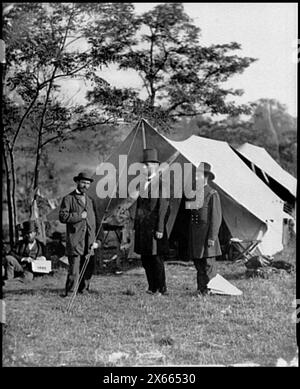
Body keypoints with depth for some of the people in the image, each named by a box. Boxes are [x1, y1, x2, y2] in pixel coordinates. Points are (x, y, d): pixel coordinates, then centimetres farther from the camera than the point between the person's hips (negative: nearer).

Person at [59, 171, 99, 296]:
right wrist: (79, 216, -12)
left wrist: (94, 240, 13)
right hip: (75, 241, -6)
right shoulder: (69, 199, 1)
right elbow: (62, 217, -10)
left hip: (88, 241, 6)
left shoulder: (90, 200, 20)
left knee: (88, 269, 6)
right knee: (74, 270, -8)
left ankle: (83, 290, 17)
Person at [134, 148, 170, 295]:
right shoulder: (143, 183, 14)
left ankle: (161, 289, 9)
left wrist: (160, 229, -17)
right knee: (145, 260, 12)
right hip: (142, 228, 8)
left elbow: (163, 208, -14)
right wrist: (136, 226, 15)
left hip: (153, 228, -8)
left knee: (156, 259, -1)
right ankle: (152, 288, 21)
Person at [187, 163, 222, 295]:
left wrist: (212, 237, -16)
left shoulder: (212, 194, -7)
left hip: (206, 234, -7)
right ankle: (201, 289, 16)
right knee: (198, 265, 10)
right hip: (194, 234, 7)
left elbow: (216, 218, -10)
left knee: (209, 264, -3)